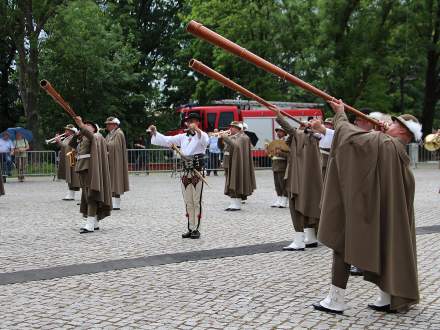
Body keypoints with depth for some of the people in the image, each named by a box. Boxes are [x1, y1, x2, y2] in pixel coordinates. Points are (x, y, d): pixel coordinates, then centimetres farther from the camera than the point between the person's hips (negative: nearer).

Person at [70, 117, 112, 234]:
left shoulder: (96, 136, 0)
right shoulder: (82, 138, 23)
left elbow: (91, 136, -22)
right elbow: (71, 144, 13)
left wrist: (81, 125, -38)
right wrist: (79, 132, 3)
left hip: (91, 167, -8)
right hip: (82, 167, 9)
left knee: (91, 194, -13)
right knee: (86, 194, 9)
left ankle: (90, 224, -19)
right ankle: (95, 223, 15)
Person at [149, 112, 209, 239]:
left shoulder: (202, 135, -4)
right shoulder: (183, 137, 13)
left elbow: (205, 141, -29)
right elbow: (166, 140, 11)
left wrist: (196, 129, -44)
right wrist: (155, 132, -3)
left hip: (197, 173, -6)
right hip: (186, 173, 6)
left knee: (197, 202, -2)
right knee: (188, 202, 10)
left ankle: (197, 230, 5)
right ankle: (190, 229, 18)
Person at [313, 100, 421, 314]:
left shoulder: (382, 143, -15)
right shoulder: (402, 159, 8)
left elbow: (348, 133, -12)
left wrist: (340, 112, 5)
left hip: (361, 209, -8)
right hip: (384, 214, 8)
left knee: (343, 247, 1)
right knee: (383, 249, 17)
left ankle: (336, 300, 3)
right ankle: (388, 298, 20)